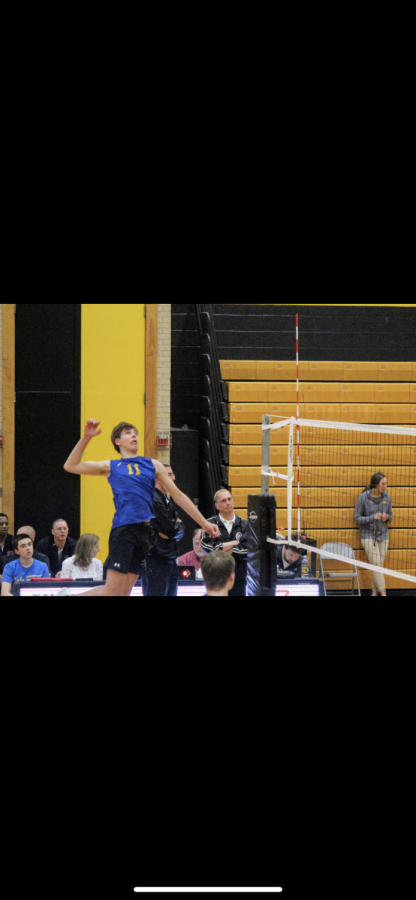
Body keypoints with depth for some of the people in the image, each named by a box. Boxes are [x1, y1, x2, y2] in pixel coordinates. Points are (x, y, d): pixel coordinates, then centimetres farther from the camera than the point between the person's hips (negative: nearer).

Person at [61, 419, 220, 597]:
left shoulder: (153, 465, 18)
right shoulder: (110, 467, 14)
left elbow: (178, 496, 19)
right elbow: (71, 466, 9)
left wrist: (204, 523, 16)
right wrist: (86, 438, 0)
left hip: (146, 529, 3)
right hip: (123, 529, -3)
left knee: (124, 592, 1)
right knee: (112, 592, -11)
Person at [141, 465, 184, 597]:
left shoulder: (167, 500, 17)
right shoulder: (154, 500, -15)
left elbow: (180, 530, 11)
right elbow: (171, 528, -18)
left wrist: (170, 532, -10)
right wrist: (177, 524, 3)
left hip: (170, 559, 10)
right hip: (155, 560, -10)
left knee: (171, 593, 10)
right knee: (157, 593, -8)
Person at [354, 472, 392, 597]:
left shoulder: (387, 497, -1)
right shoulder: (363, 498, -12)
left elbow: (390, 515, 11)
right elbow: (357, 519, -8)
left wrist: (387, 517, -13)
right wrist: (372, 518, -22)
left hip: (383, 535, 4)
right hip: (368, 535, -4)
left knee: (379, 565, 3)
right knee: (376, 563, -11)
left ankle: (374, 592, 15)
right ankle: (383, 592, -8)